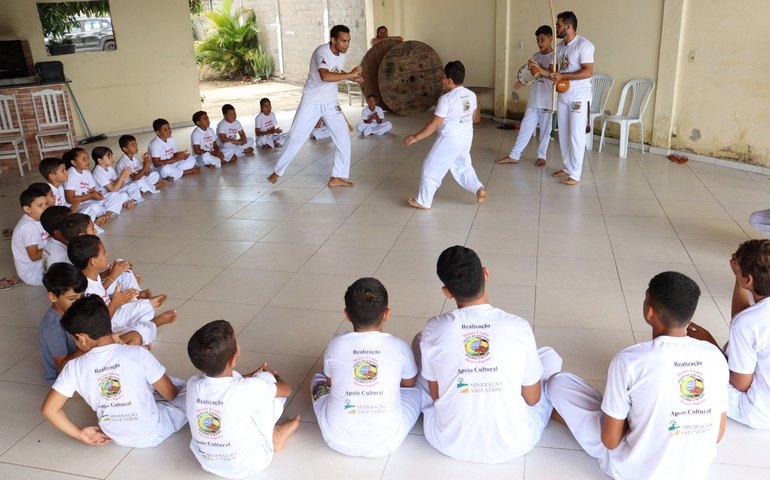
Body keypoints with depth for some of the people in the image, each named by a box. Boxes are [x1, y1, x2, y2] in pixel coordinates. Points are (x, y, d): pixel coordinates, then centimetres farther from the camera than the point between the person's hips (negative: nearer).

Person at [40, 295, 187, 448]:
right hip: (153, 435, -4)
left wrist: (79, 433, 2)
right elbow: (170, 394, -10)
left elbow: (48, 409, -11)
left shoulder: (74, 367, -13)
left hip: (119, 439, 4)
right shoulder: (139, 354, -20)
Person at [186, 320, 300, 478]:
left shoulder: (193, 385, -16)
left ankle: (272, 435, 24)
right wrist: (273, 375, 14)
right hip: (247, 465, -4)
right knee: (266, 378, 0)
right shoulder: (248, 389, -29)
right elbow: (286, 389, -6)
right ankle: (274, 436, 22)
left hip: (205, 461, 4)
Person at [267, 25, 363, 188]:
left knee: (344, 139, -2)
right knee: (295, 138, 1)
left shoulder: (341, 54, 0)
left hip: (331, 103, 6)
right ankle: (277, 171, 18)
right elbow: (325, 76, -42)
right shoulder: (322, 52, -23)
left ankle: (336, 177, 7)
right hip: (311, 102, -6)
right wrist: (351, 74, -36)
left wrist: (354, 78, 5)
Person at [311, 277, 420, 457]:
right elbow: (409, 382, 9)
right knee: (415, 389, 25)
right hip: (386, 443, 0)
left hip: (339, 442, 1)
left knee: (318, 379, 26)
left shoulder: (335, 345, -10)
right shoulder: (399, 347, -11)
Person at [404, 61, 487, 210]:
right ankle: (478, 189, 14)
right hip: (466, 138, 7)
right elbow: (475, 118, 14)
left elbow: (434, 124, -19)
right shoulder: (471, 95, 1)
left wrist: (415, 137, -13)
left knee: (431, 168, 6)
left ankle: (423, 202, 13)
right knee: (463, 166, 27)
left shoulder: (446, 98, -20)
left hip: (449, 139, -7)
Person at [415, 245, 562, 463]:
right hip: (512, 445, 0)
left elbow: (435, 394, 0)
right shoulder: (519, 327, -15)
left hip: (450, 443, 0)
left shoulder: (435, 329, -14)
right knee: (550, 356, 20)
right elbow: (532, 398, -2)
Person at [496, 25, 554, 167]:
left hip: (548, 101, -5)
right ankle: (514, 155, 8)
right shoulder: (535, 56, 10)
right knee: (525, 127, 6)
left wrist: (539, 69, -39)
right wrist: (522, 81, -1)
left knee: (545, 130, 5)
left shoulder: (554, 57, -9)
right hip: (534, 100, 5)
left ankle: (541, 156, 18)